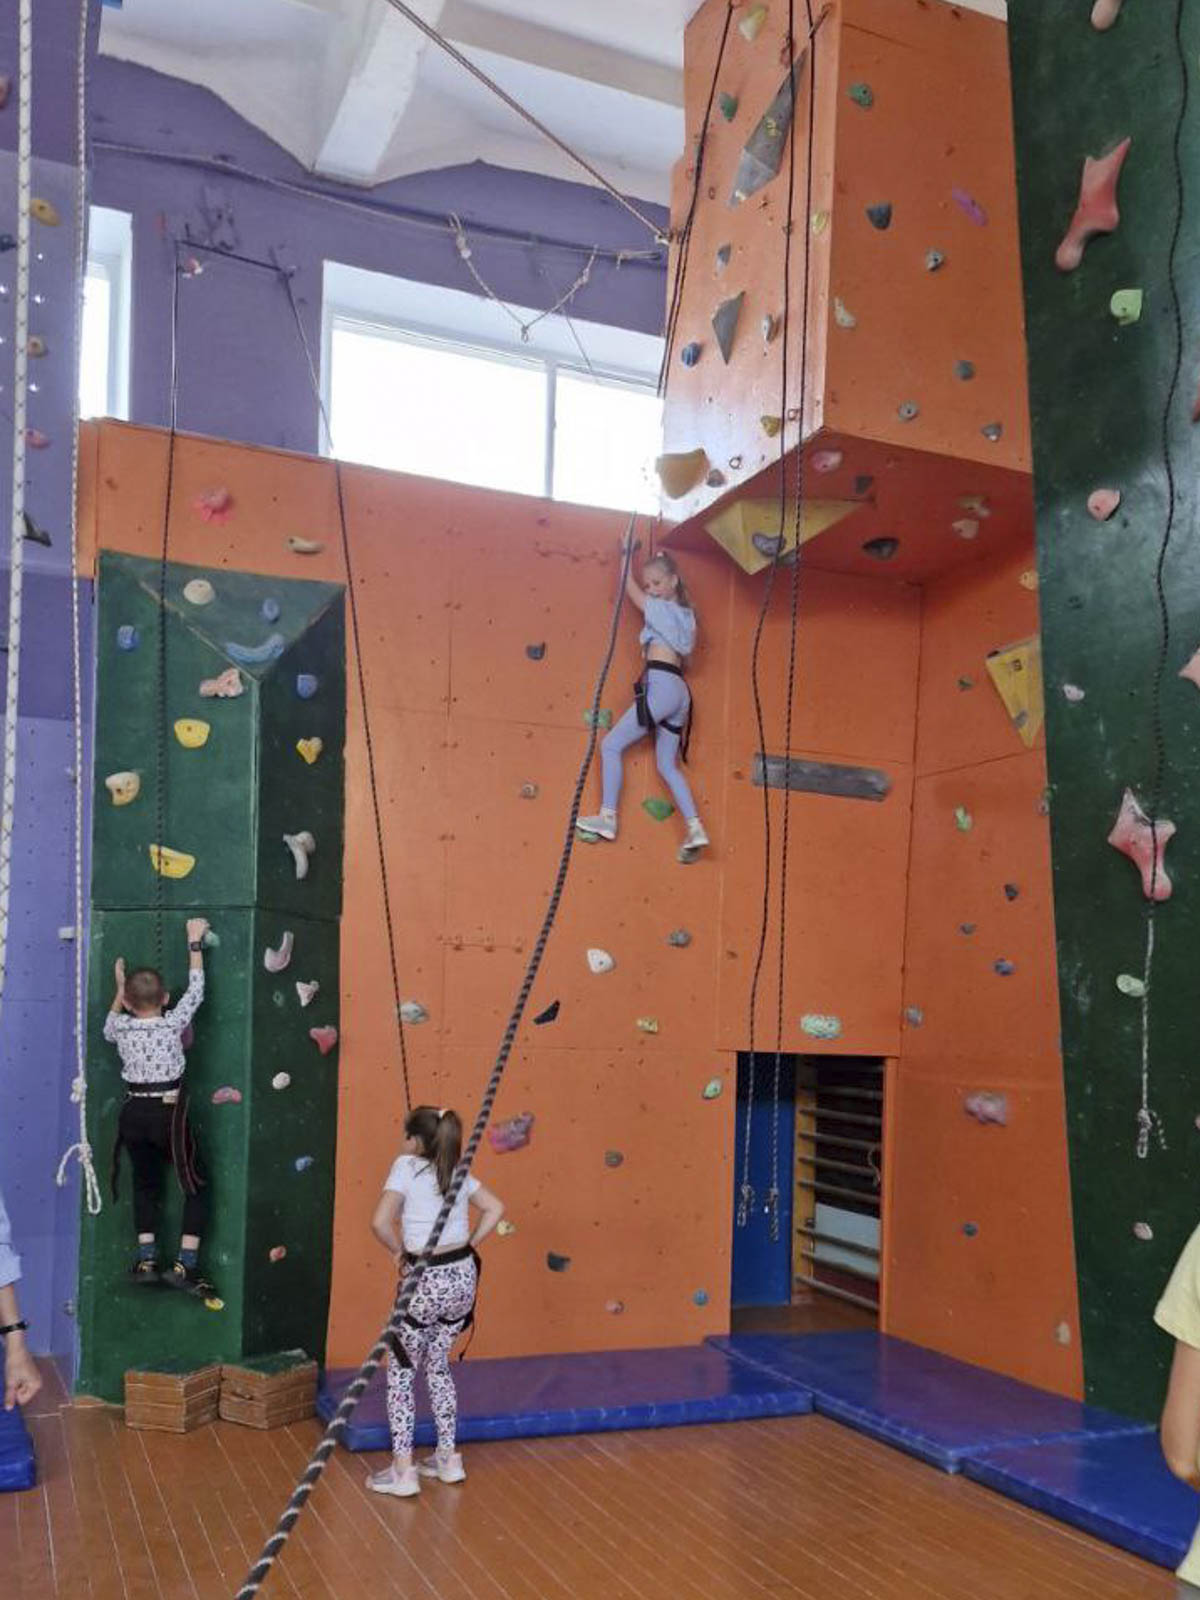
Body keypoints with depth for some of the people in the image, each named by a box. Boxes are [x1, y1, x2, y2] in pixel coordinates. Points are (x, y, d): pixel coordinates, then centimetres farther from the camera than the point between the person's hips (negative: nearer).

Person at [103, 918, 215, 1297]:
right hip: (169, 1113, -4)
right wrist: (195, 942, 6)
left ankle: (146, 1260, 17)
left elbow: (108, 1027, 25)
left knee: (145, 1184, 21)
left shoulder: (122, 1027, 1)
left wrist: (120, 990, 29)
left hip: (133, 1114, 4)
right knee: (195, 1187, 5)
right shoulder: (172, 1023, -8)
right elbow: (195, 989, -1)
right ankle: (184, 1266, -4)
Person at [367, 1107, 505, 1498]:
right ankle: (448, 1458, 27)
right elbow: (495, 1209, 10)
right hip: (463, 1278, 6)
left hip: (426, 1282, -6)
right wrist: (469, 1245, 10)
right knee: (438, 1364, 22)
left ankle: (403, 1469, 9)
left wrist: (399, 1251, -2)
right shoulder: (458, 1173, 7)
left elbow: (380, 1222, -19)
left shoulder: (406, 1166, -9)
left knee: (401, 1370, 9)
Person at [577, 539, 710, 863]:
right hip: (679, 691, 9)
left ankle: (608, 818, -6)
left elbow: (630, 589, 10)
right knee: (667, 765, 9)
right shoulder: (685, 613, 18)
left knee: (611, 745, -2)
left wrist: (625, 554, 25)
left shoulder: (660, 609, -2)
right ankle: (695, 828, -2)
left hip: (660, 686, -9)